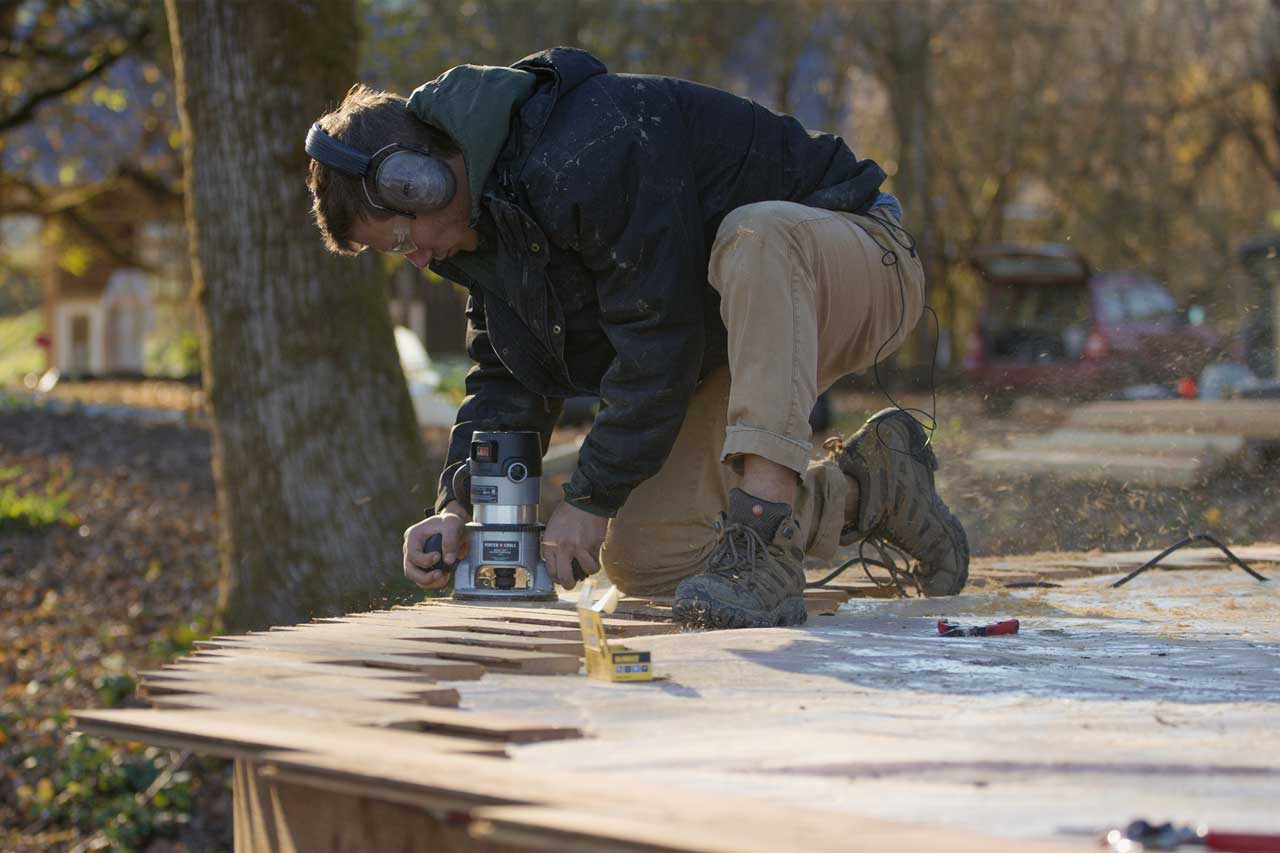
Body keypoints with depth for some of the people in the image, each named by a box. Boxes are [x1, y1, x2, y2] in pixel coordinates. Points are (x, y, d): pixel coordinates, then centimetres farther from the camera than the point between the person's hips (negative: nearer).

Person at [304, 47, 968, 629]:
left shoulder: (591, 154, -30)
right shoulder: (488, 221, 1)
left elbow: (658, 340, -30)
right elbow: (508, 379, 5)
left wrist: (591, 498, -23)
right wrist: (459, 507, -10)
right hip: (730, 346, 8)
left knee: (756, 237, -44)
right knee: (639, 562, -4)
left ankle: (763, 552, -47)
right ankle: (868, 488, 8)